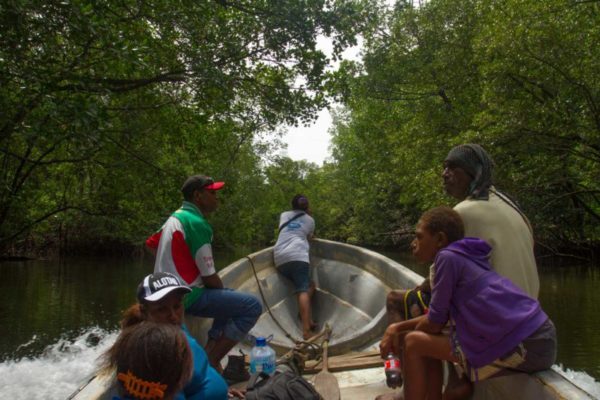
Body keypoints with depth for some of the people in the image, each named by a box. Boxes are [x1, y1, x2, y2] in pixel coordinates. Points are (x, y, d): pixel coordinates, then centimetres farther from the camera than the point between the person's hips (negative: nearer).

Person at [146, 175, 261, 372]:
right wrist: (223, 291, 3)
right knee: (252, 306, -16)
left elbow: (151, 244, 24)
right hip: (187, 296, -10)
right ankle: (212, 361, -11)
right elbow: (210, 278, -17)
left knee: (231, 297, 27)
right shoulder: (196, 223, -18)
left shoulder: (175, 217, 10)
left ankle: (211, 349, 16)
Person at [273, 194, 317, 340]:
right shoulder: (309, 220, 22)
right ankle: (306, 330, -29)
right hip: (298, 256, -4)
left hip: (280, 258, 4)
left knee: (308, 285, 16)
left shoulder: (283, 215, 29)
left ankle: (308, 319, 1)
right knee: (303, 291, -14)